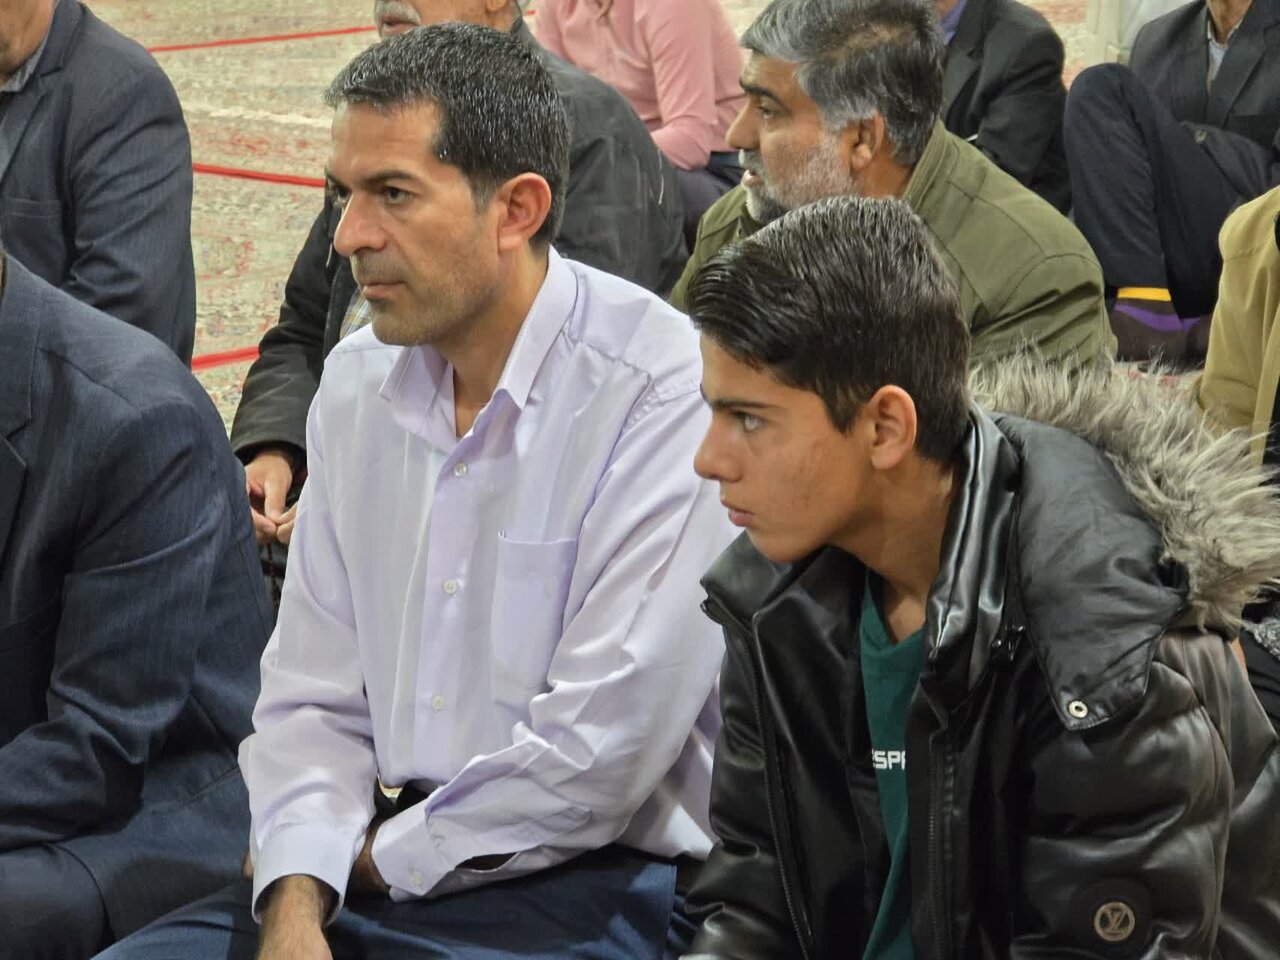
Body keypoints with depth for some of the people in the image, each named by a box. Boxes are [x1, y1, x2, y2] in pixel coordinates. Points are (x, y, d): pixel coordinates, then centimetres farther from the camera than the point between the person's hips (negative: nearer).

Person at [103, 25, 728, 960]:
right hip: (370, 871, 6)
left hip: (593, 884, -6)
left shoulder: (665, 392, -15)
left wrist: (378, 859, -7)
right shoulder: (359, 380, 8)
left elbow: (600, 752, -18)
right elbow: (314, 695, 9)